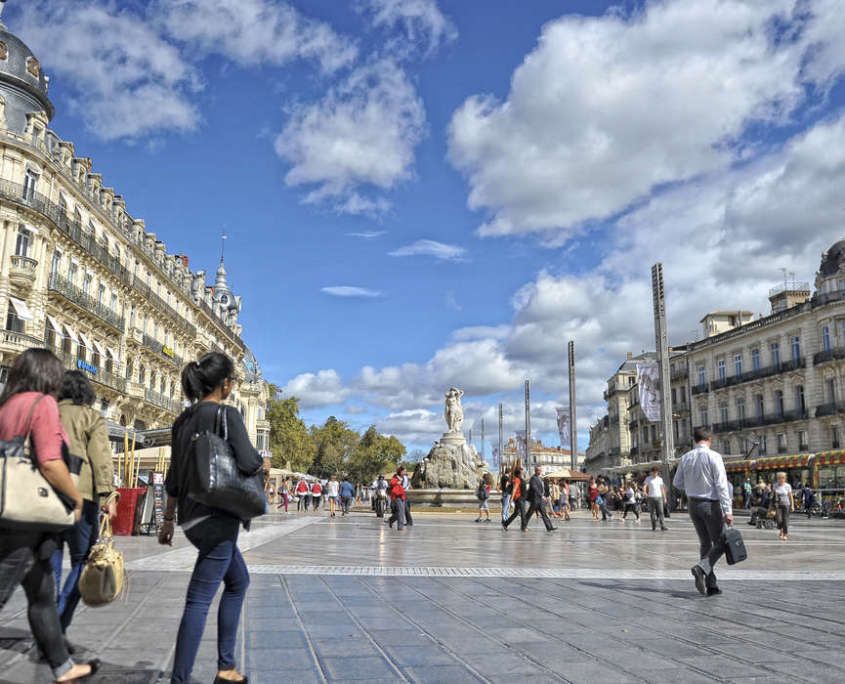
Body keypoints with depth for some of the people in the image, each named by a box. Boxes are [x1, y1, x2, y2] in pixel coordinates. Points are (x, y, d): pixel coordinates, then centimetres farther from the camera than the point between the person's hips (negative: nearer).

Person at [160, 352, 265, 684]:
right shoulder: (227, 414, -12)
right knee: (200, 598, -5)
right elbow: (247, 462, -21)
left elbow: (173, 476, 14)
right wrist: (265, 463, 1)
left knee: (238, 581, 22)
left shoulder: (184, 419, 10)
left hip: (191, 517, 9)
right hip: (217, 517, -9)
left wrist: (168, 519, 21)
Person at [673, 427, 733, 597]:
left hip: (693, 504, 5)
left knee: (705, 543, 13)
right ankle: (702, 567, -19)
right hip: (710, 504, -5)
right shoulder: (713, 456, -11)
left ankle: (711, 586, 12)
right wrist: (728, 511, -17)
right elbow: (721, 485, -16)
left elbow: (677, 483, 9)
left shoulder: (685, 458, 4)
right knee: (720, 543, 5)